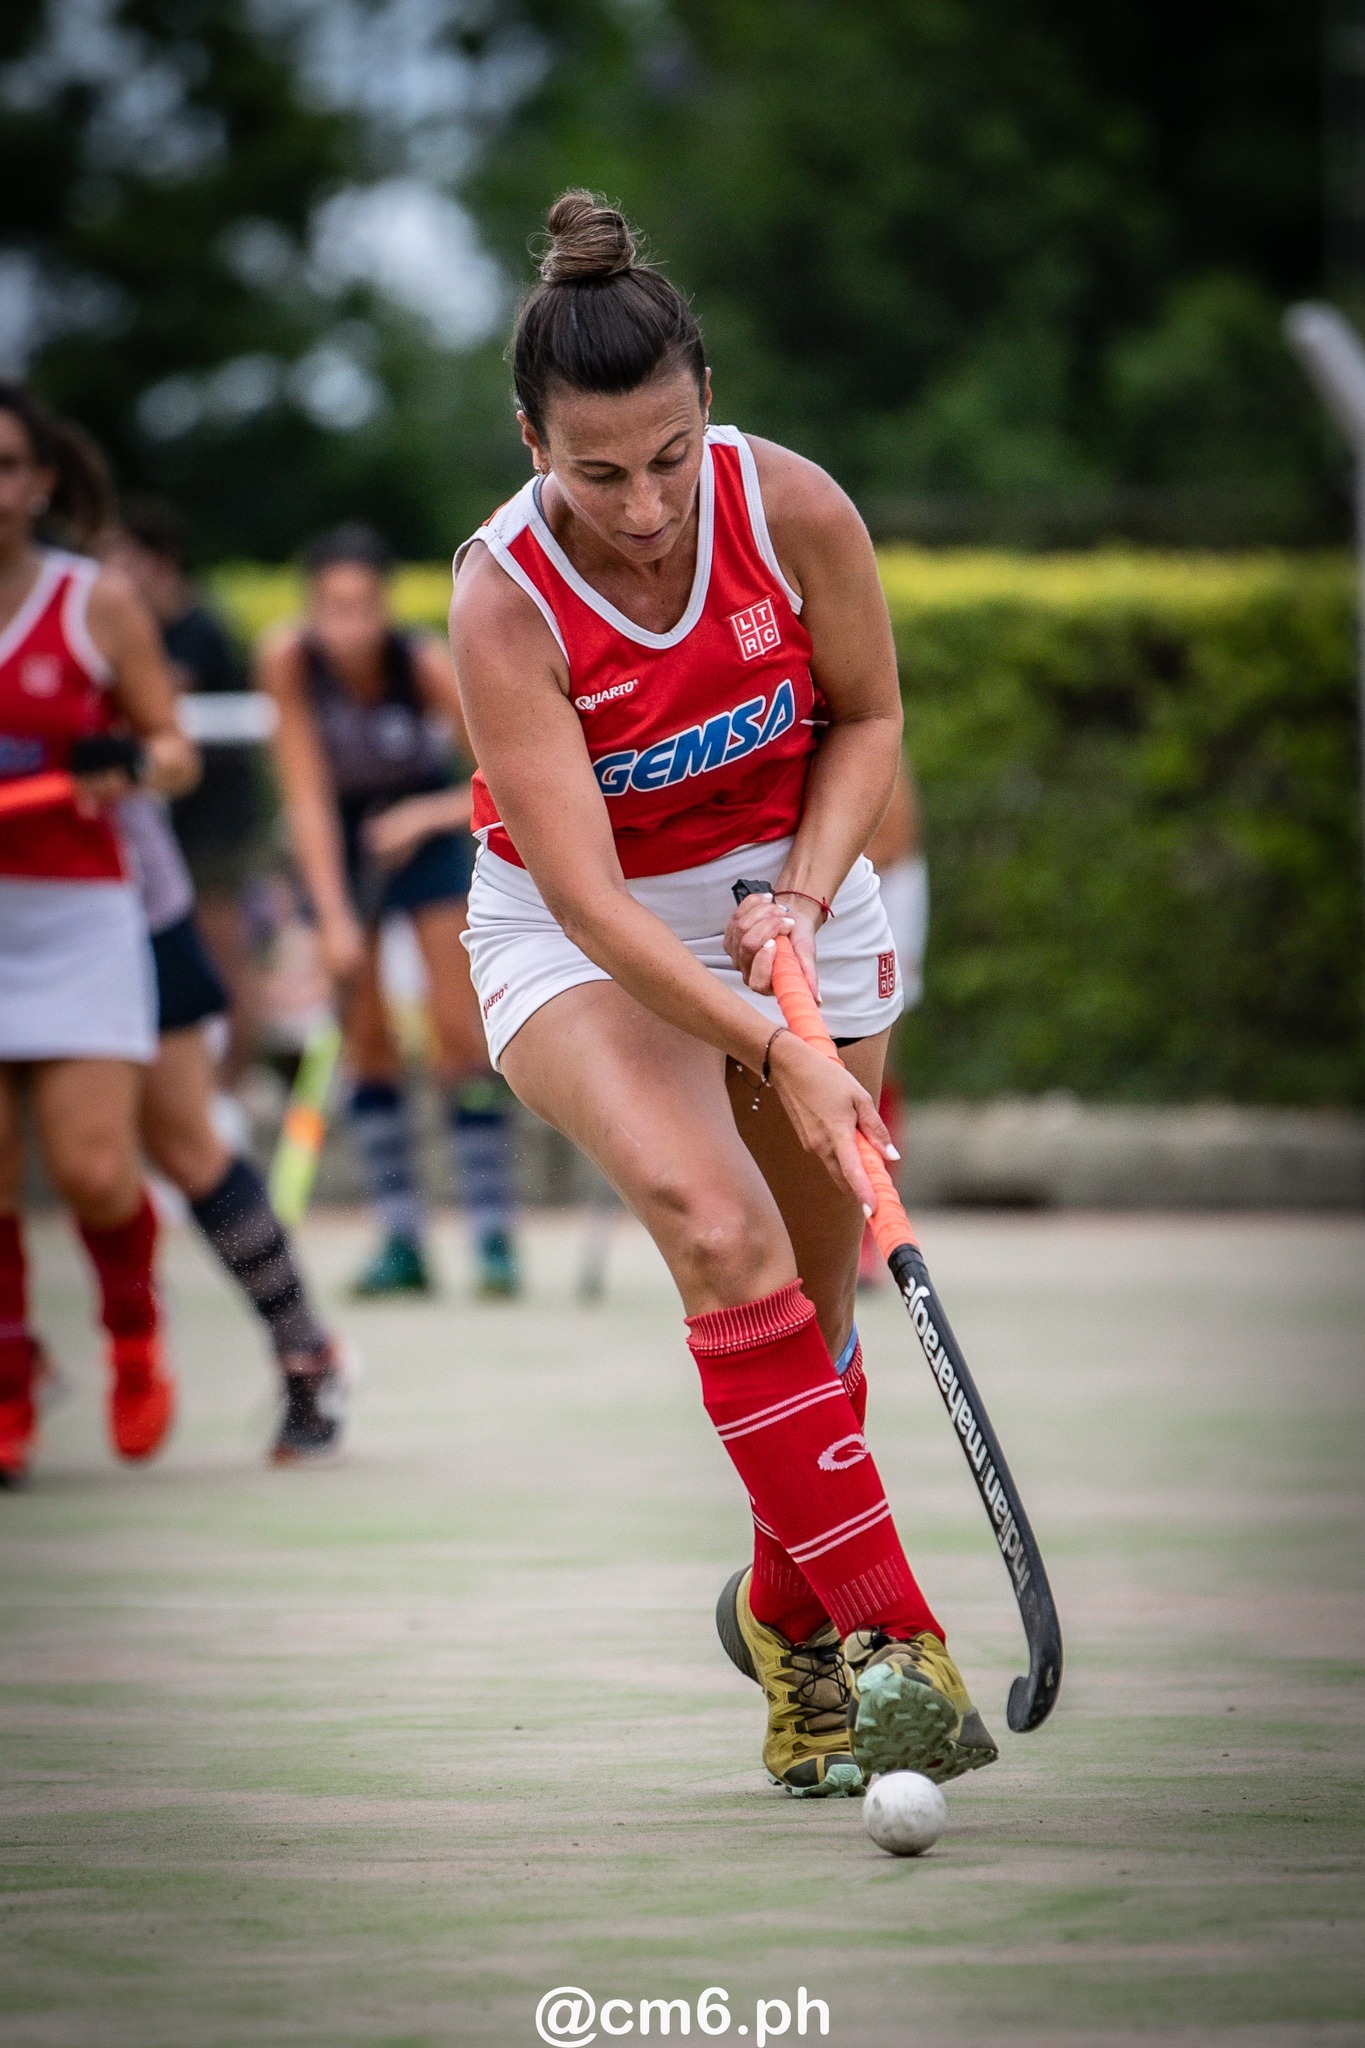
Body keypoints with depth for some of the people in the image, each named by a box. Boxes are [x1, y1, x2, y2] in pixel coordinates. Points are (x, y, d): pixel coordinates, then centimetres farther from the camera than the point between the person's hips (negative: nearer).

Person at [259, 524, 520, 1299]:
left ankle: (495, 1236, -9)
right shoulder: (290, 661, -25)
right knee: (365, 1037, -3)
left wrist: (427, 815, -37)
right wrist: (334, 916, -28)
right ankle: (402, 1239, 1)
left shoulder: (424, 663, -28)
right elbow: (308, 797, -23)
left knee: (460, 1031, -10)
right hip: (342, 838, 2)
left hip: (422, 828, -2)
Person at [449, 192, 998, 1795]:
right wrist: (778, 1054, -35)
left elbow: (869, 718, -1)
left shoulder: (792, 508, -18)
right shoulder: (504, 601, -26)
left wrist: (803, 899, -17)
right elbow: (589, 896, -28)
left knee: (807, 1303, 4)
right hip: (579, 938, -3)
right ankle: (888, 1635, -29)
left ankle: (786, 1613, 31)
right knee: (721, 1229, -27)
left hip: (792, 897, 3)